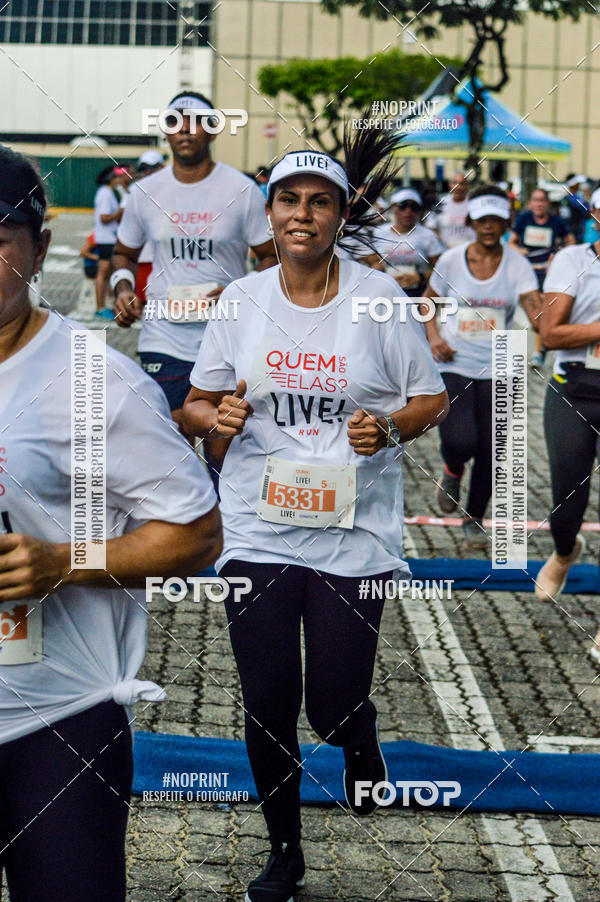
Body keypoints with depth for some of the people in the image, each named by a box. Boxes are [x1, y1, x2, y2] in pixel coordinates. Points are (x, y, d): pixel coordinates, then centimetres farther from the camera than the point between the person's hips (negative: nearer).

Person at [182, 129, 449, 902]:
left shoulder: (379, 296, -2)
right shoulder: (241, 299, 3)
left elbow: (432, 399, 5)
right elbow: (195, 405, 9)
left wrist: (387, 429, -16)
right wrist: (216, 417, -14)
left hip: (354, 532, -2)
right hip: (258, 529, 2)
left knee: (336, 706, -3)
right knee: (267, 705, 4)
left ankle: (361, 750, 37)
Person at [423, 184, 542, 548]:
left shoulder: (518, 264, -2)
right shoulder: (451, 260, -1)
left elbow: (536, 311, -13)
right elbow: (428, 302, 13)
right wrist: (433, 335, -5)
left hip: (497, 371, 1)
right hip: (454, 365, -1)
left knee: (489, 452, 4)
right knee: (460, 442, -19)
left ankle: (474, 520, 27)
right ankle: (452, 473, 19)